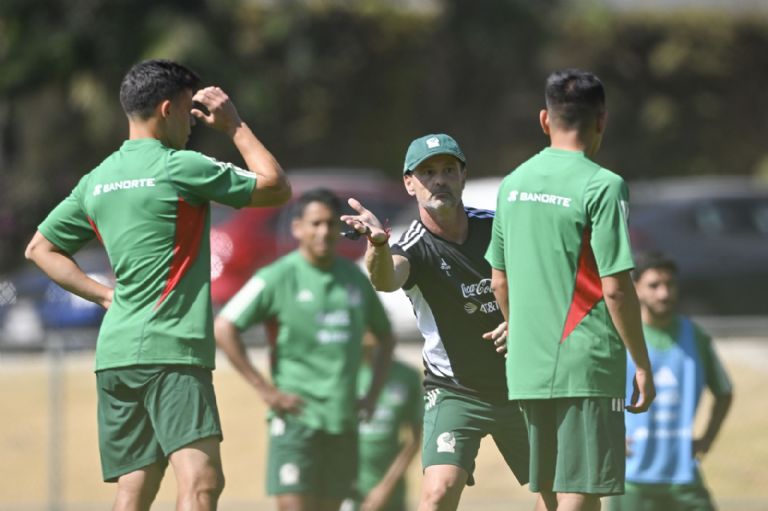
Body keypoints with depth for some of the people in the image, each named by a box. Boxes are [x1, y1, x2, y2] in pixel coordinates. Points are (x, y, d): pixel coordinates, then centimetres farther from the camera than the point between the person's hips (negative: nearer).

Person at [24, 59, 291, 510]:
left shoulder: (97, 180, 13)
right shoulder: (180, 168, -7)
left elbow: (41, 248, 24)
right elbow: (277, 188, 2)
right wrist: (235, 125, 11)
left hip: (115, 354, 8)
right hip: (169, 352, -8)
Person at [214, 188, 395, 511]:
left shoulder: (354, 279, 11)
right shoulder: (279, 277, -4)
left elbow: (384, 336, 25)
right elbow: (224, 329, -7)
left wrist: (372, 394, 12)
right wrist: (264, 390, -11)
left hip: (343, 422, 5)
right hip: (297, 416, -5)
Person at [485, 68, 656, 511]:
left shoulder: (513, 184, 10)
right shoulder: (602, 186, -11)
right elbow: (615, 288, -14)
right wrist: (642, 364, -6)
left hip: (527, 368, 7)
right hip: (586, 366, -7)